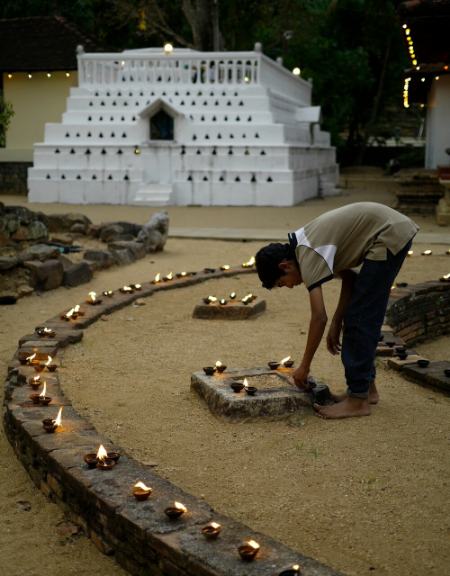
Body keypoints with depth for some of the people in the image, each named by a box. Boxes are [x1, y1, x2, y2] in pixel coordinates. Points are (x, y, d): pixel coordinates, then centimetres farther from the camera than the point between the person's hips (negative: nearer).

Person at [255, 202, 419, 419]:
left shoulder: (308, 256, -17)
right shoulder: (306, 245, 10)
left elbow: (319, 318, -17)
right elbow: (349, 277, 16)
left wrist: (304, 367, -8)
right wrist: (337, 323, 11)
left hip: (390, 236, -10)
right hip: (394, 232, 10)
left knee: (359, 320, -6)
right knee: (365, 319, 13)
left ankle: (358, 400, -1)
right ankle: (367, 387, 21)